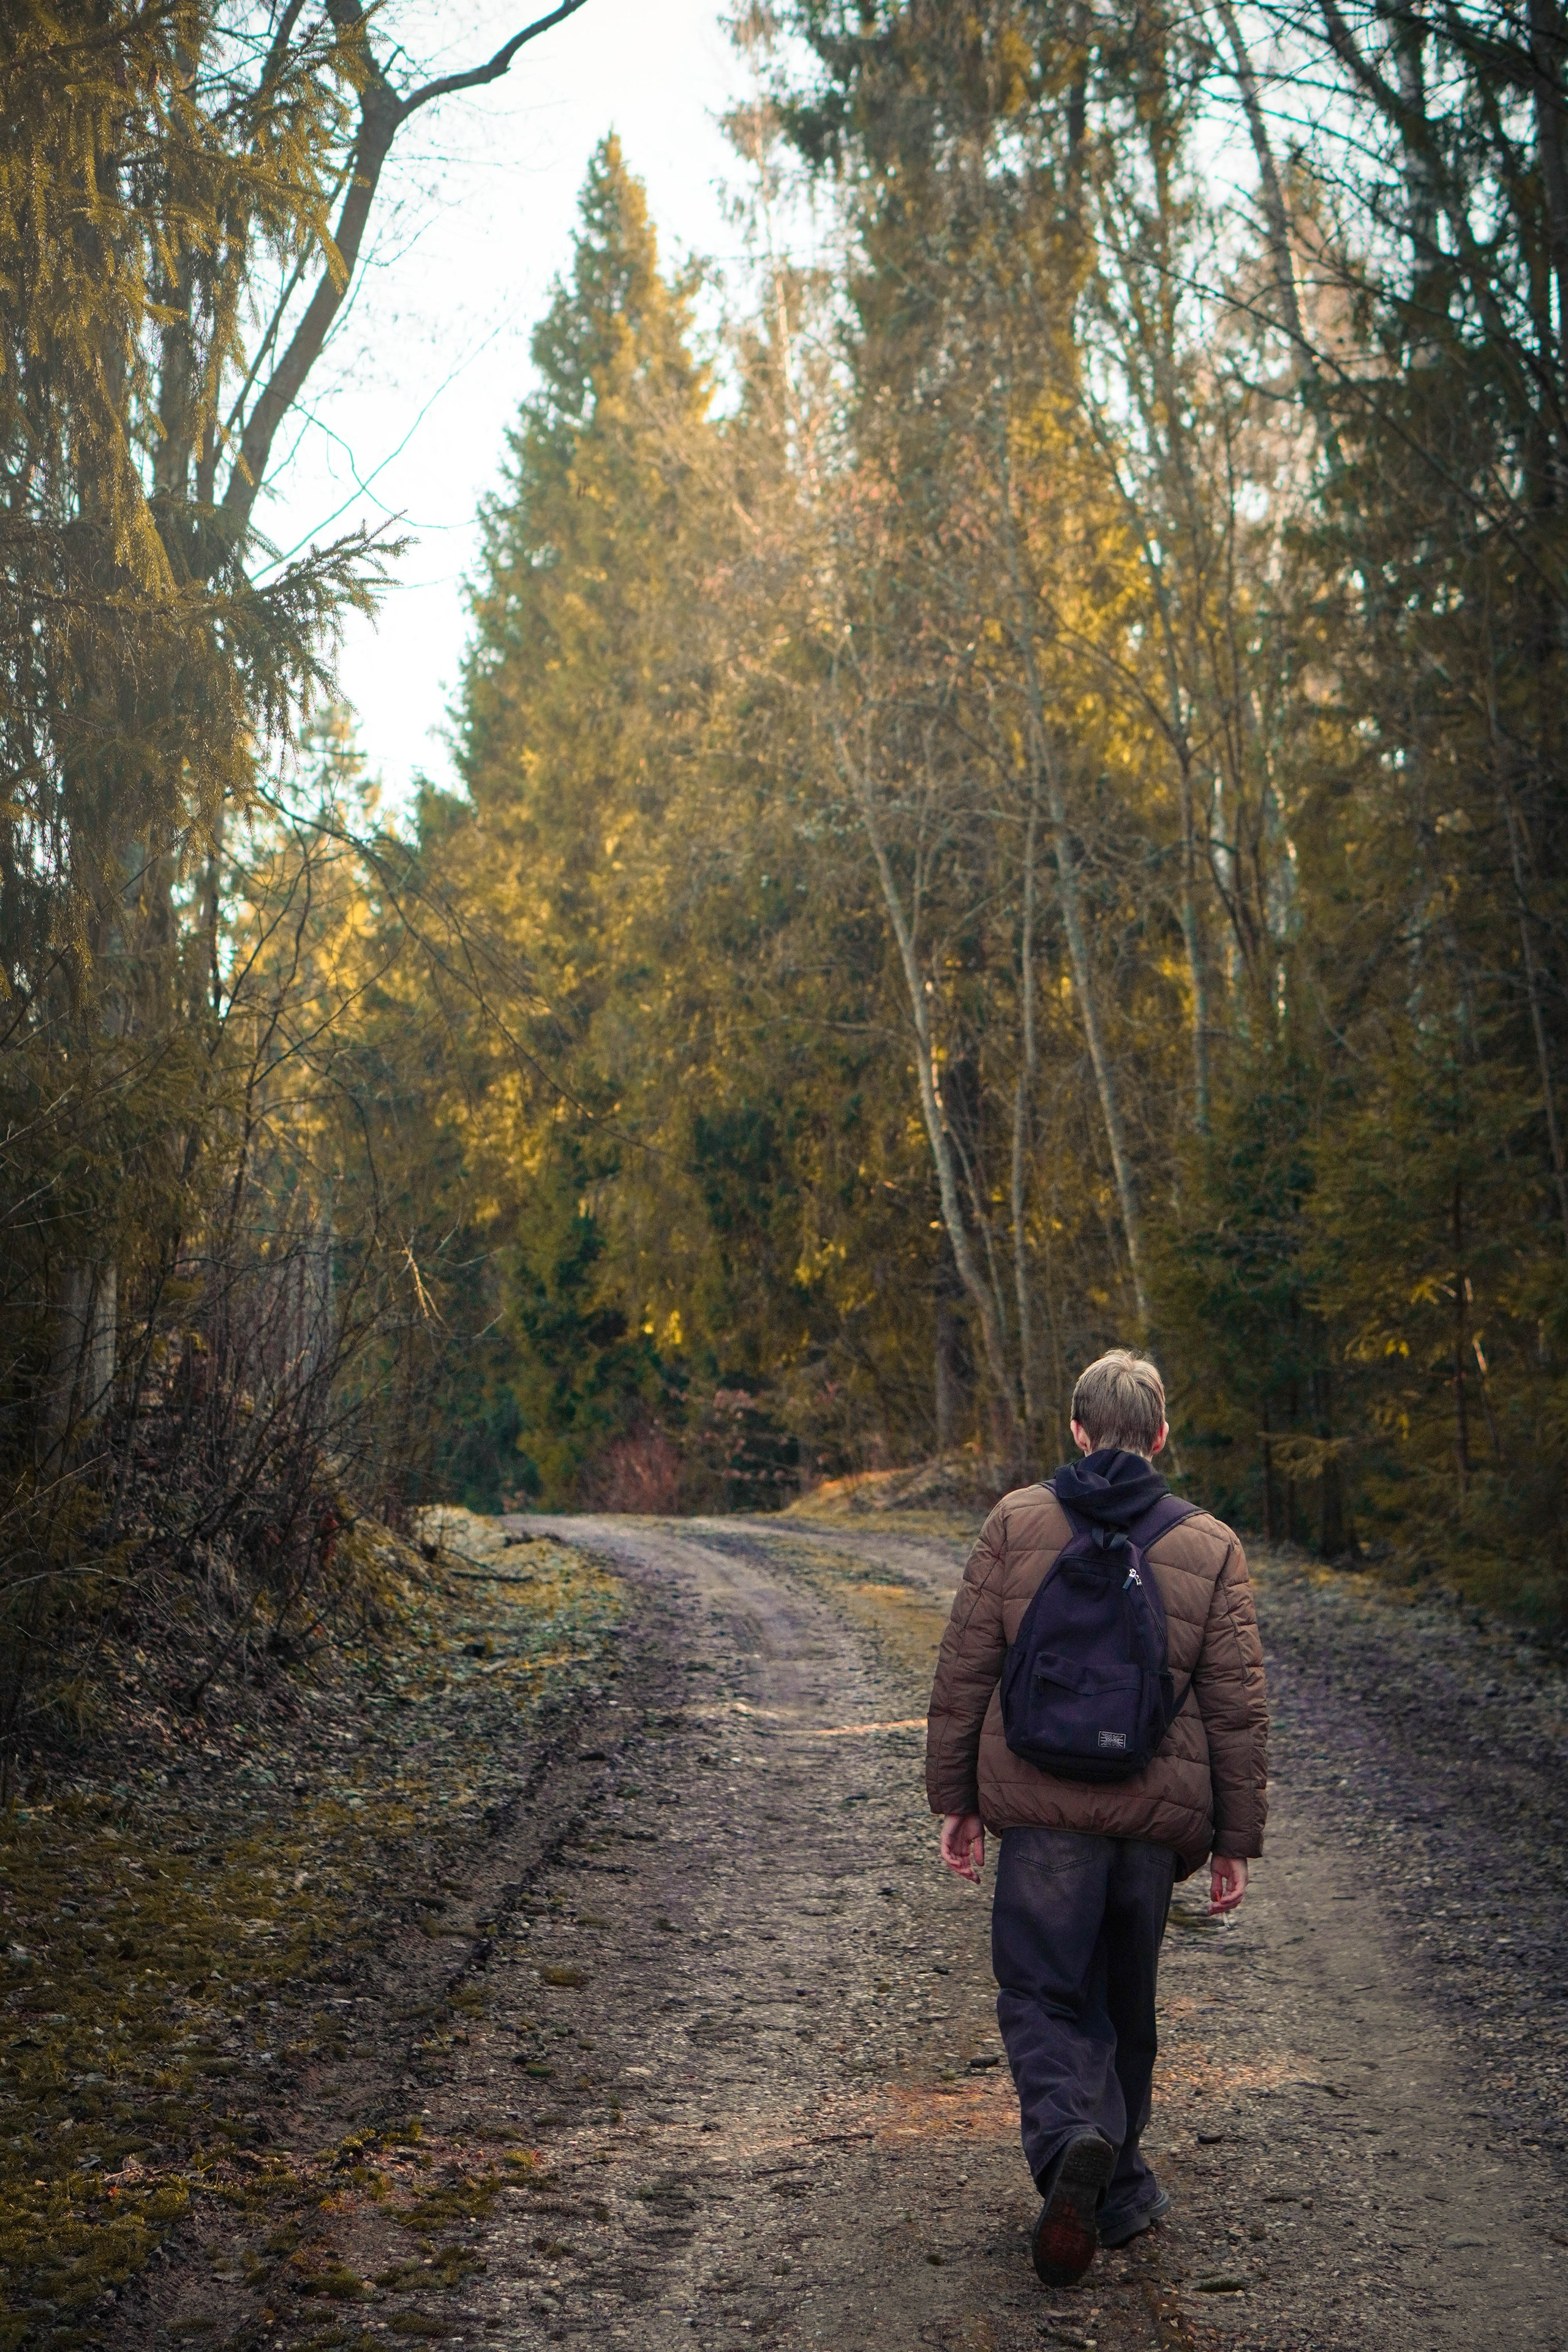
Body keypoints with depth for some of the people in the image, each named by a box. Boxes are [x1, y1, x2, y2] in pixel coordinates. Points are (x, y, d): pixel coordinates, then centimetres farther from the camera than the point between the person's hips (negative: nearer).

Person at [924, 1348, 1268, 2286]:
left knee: (1042, 1992, 4)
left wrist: (954, 1795, 8)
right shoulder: (1212, 1548, 2)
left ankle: (1071, 2141, -22)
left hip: (1042, 1805, -2)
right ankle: (1119, 2191, 25)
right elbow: (1239, 1708, 2)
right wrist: (1237, 1838, 8)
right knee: (1126, 2001, 17)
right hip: (1157, 1813, 2)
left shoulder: (1016, 1523, 0)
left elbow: (965, 1671, 0)